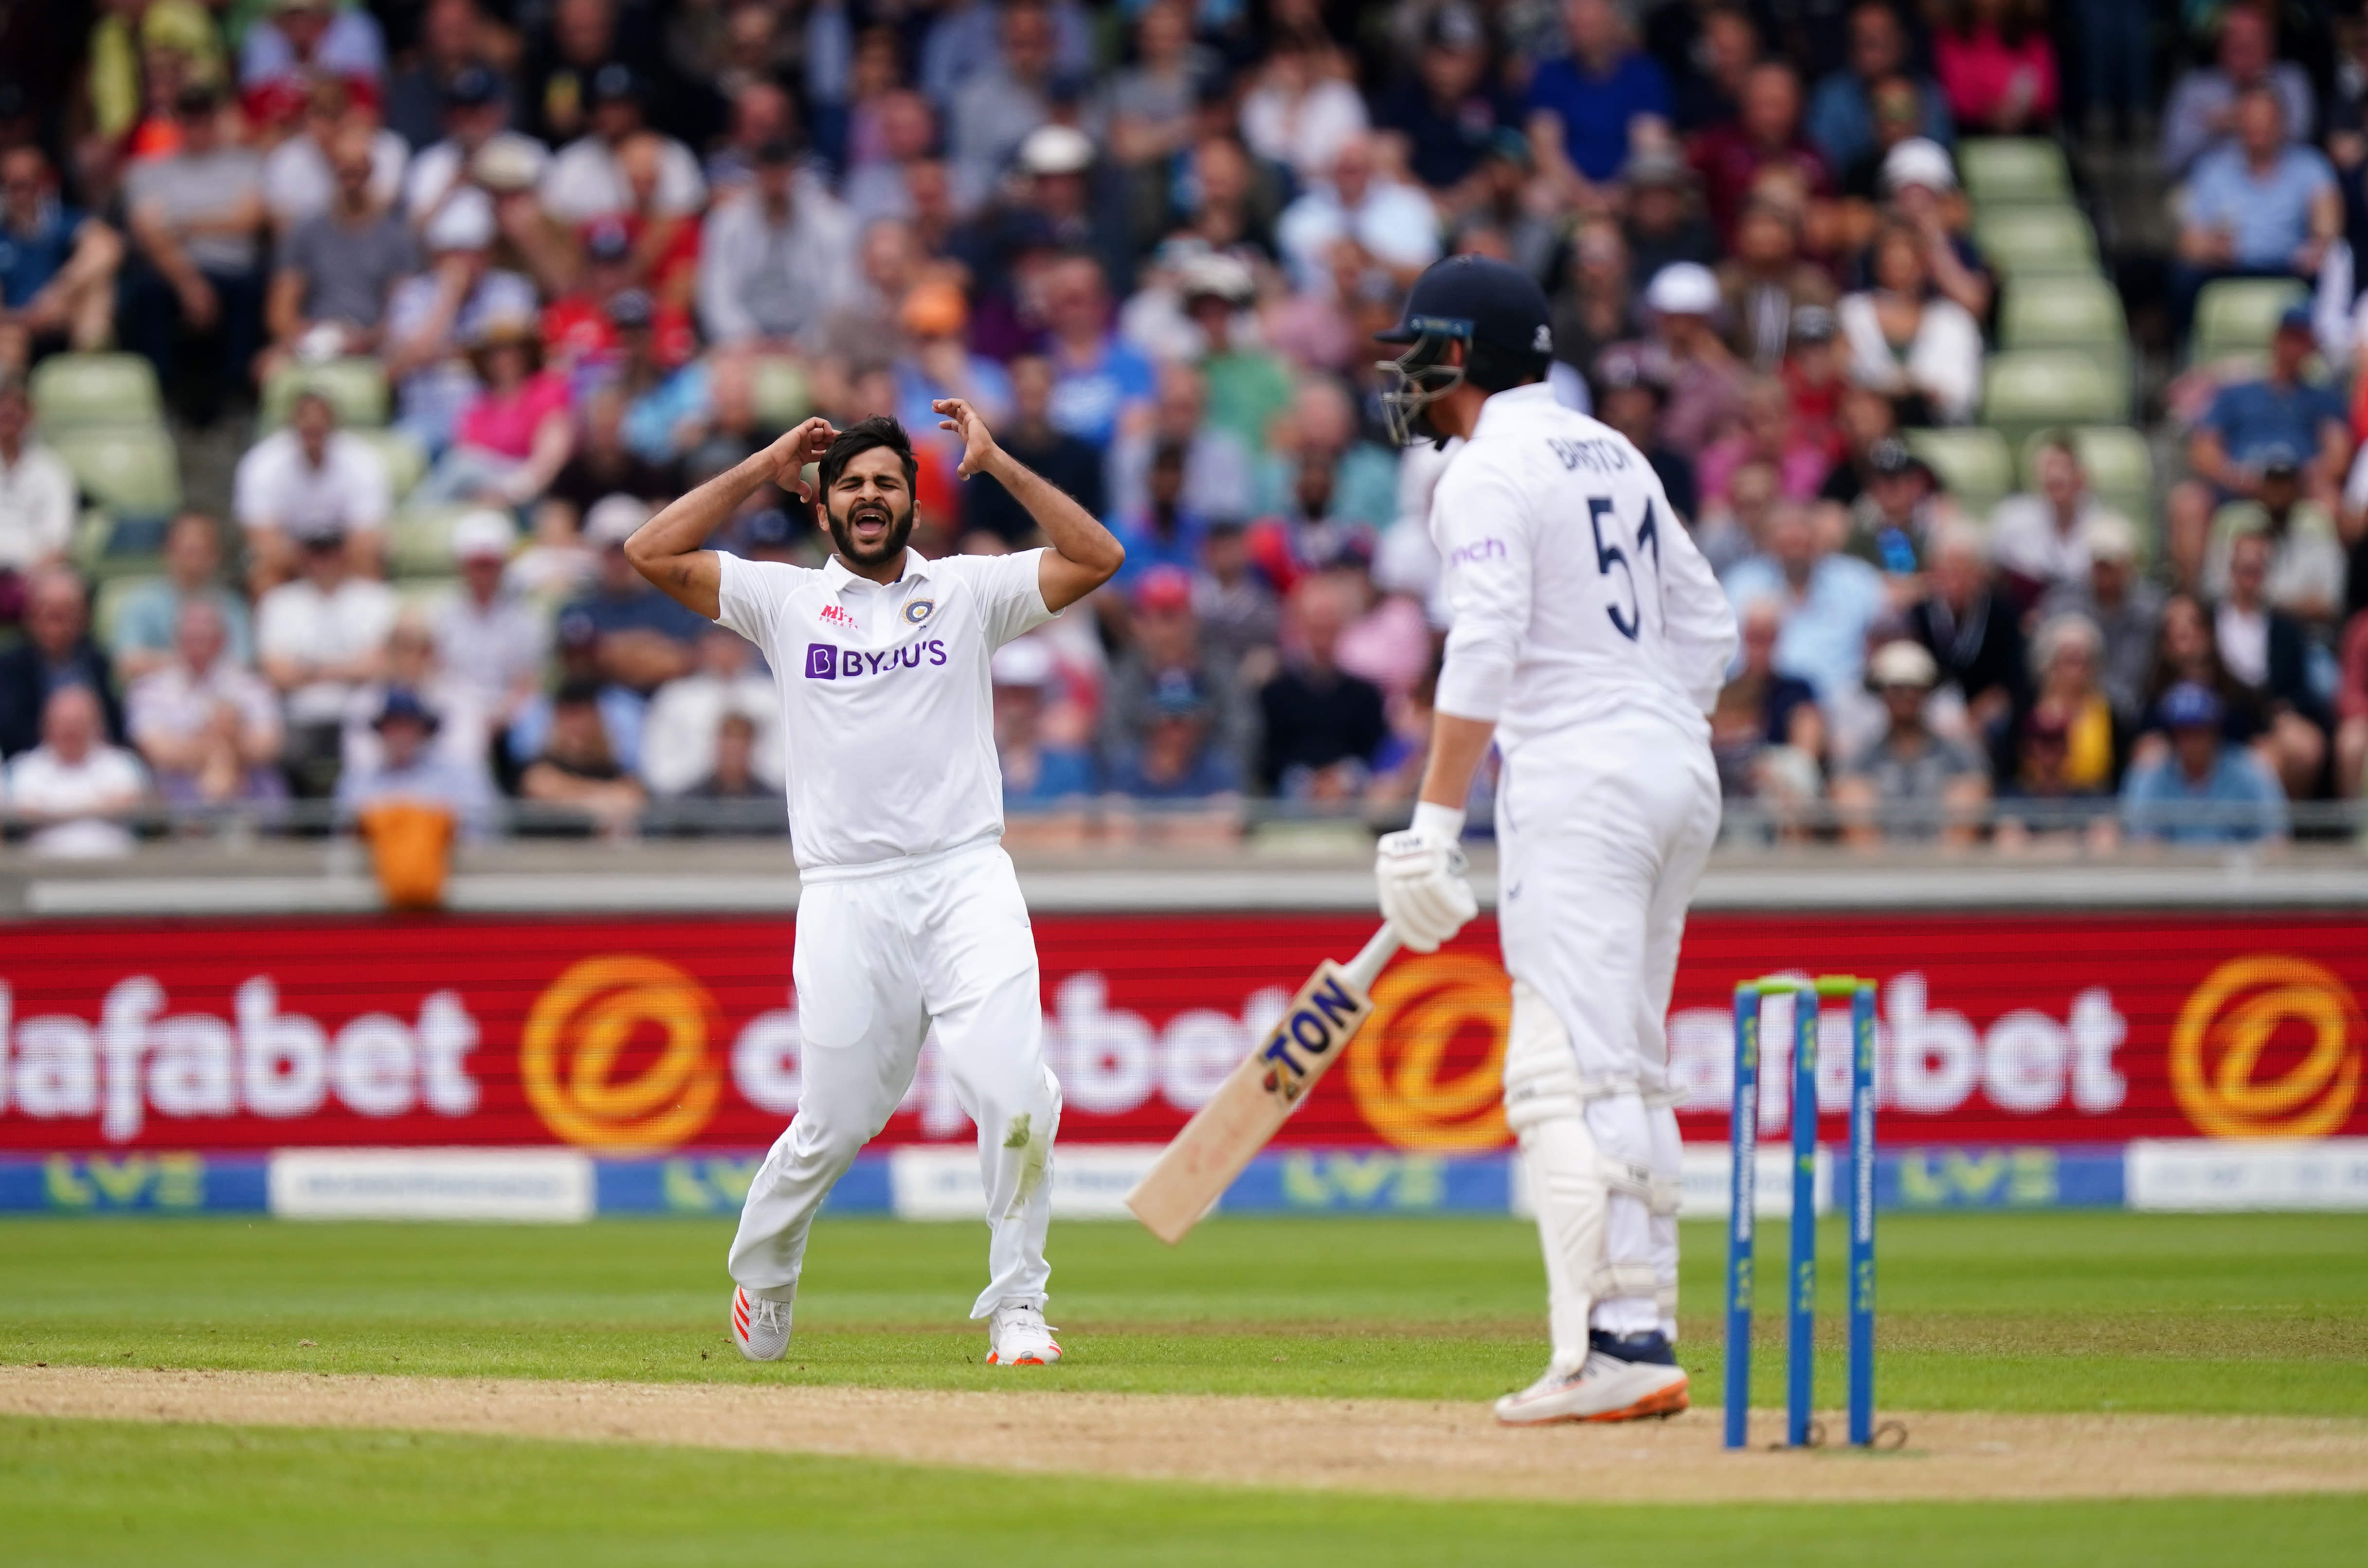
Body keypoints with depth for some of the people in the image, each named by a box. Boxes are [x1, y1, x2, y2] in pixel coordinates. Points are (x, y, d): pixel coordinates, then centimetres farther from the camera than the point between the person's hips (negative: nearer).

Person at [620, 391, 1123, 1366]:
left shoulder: (968, 591, 12)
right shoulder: (785, 600, 12)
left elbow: (1097, 558, 2)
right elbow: (652, 553, 4)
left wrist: (995, 464, 2)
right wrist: (763, 471, 8)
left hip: (967, 882, 0)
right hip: (846, 899, 0)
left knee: (1015, 1093, -17)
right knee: (837, 1121, 2)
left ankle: (1016, 1308, -6)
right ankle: (760, 1274, 30)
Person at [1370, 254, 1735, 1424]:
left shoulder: (1490, 472, -7)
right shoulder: (1614, 456, 19)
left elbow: (1484, 656, -18)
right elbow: (1708, 633, 20)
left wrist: (1435, 825, -20)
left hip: (1578, 774, -9)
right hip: (1679, 768, 9)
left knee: (1571, 1070, -13)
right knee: (1625, 1071, 13)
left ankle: (1615, 1344, -22)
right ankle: (1643, 1335, 12)